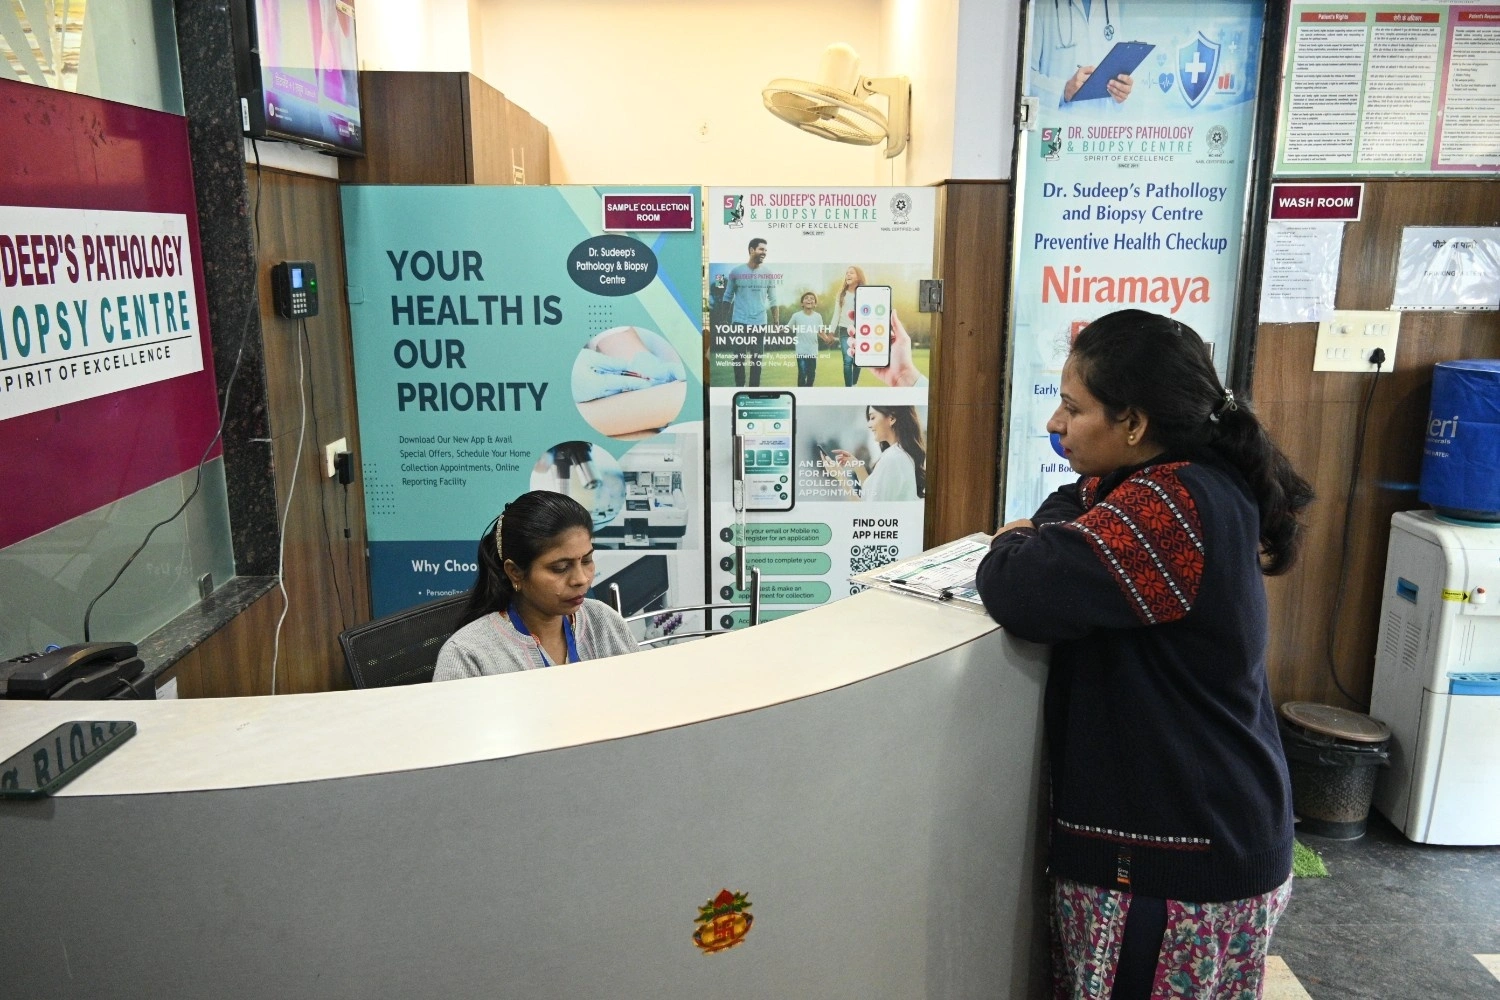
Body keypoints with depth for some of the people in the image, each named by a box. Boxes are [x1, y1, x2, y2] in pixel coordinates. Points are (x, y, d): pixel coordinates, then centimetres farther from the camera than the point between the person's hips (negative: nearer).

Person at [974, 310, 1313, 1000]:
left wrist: (1013, 549, -9)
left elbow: (1024, 592, -32)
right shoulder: (1188, 482, 6)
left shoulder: (1175, 505, -26)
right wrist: (1042, 533, -6)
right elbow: (1078, 506, 18)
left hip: (1178, 853, -10)